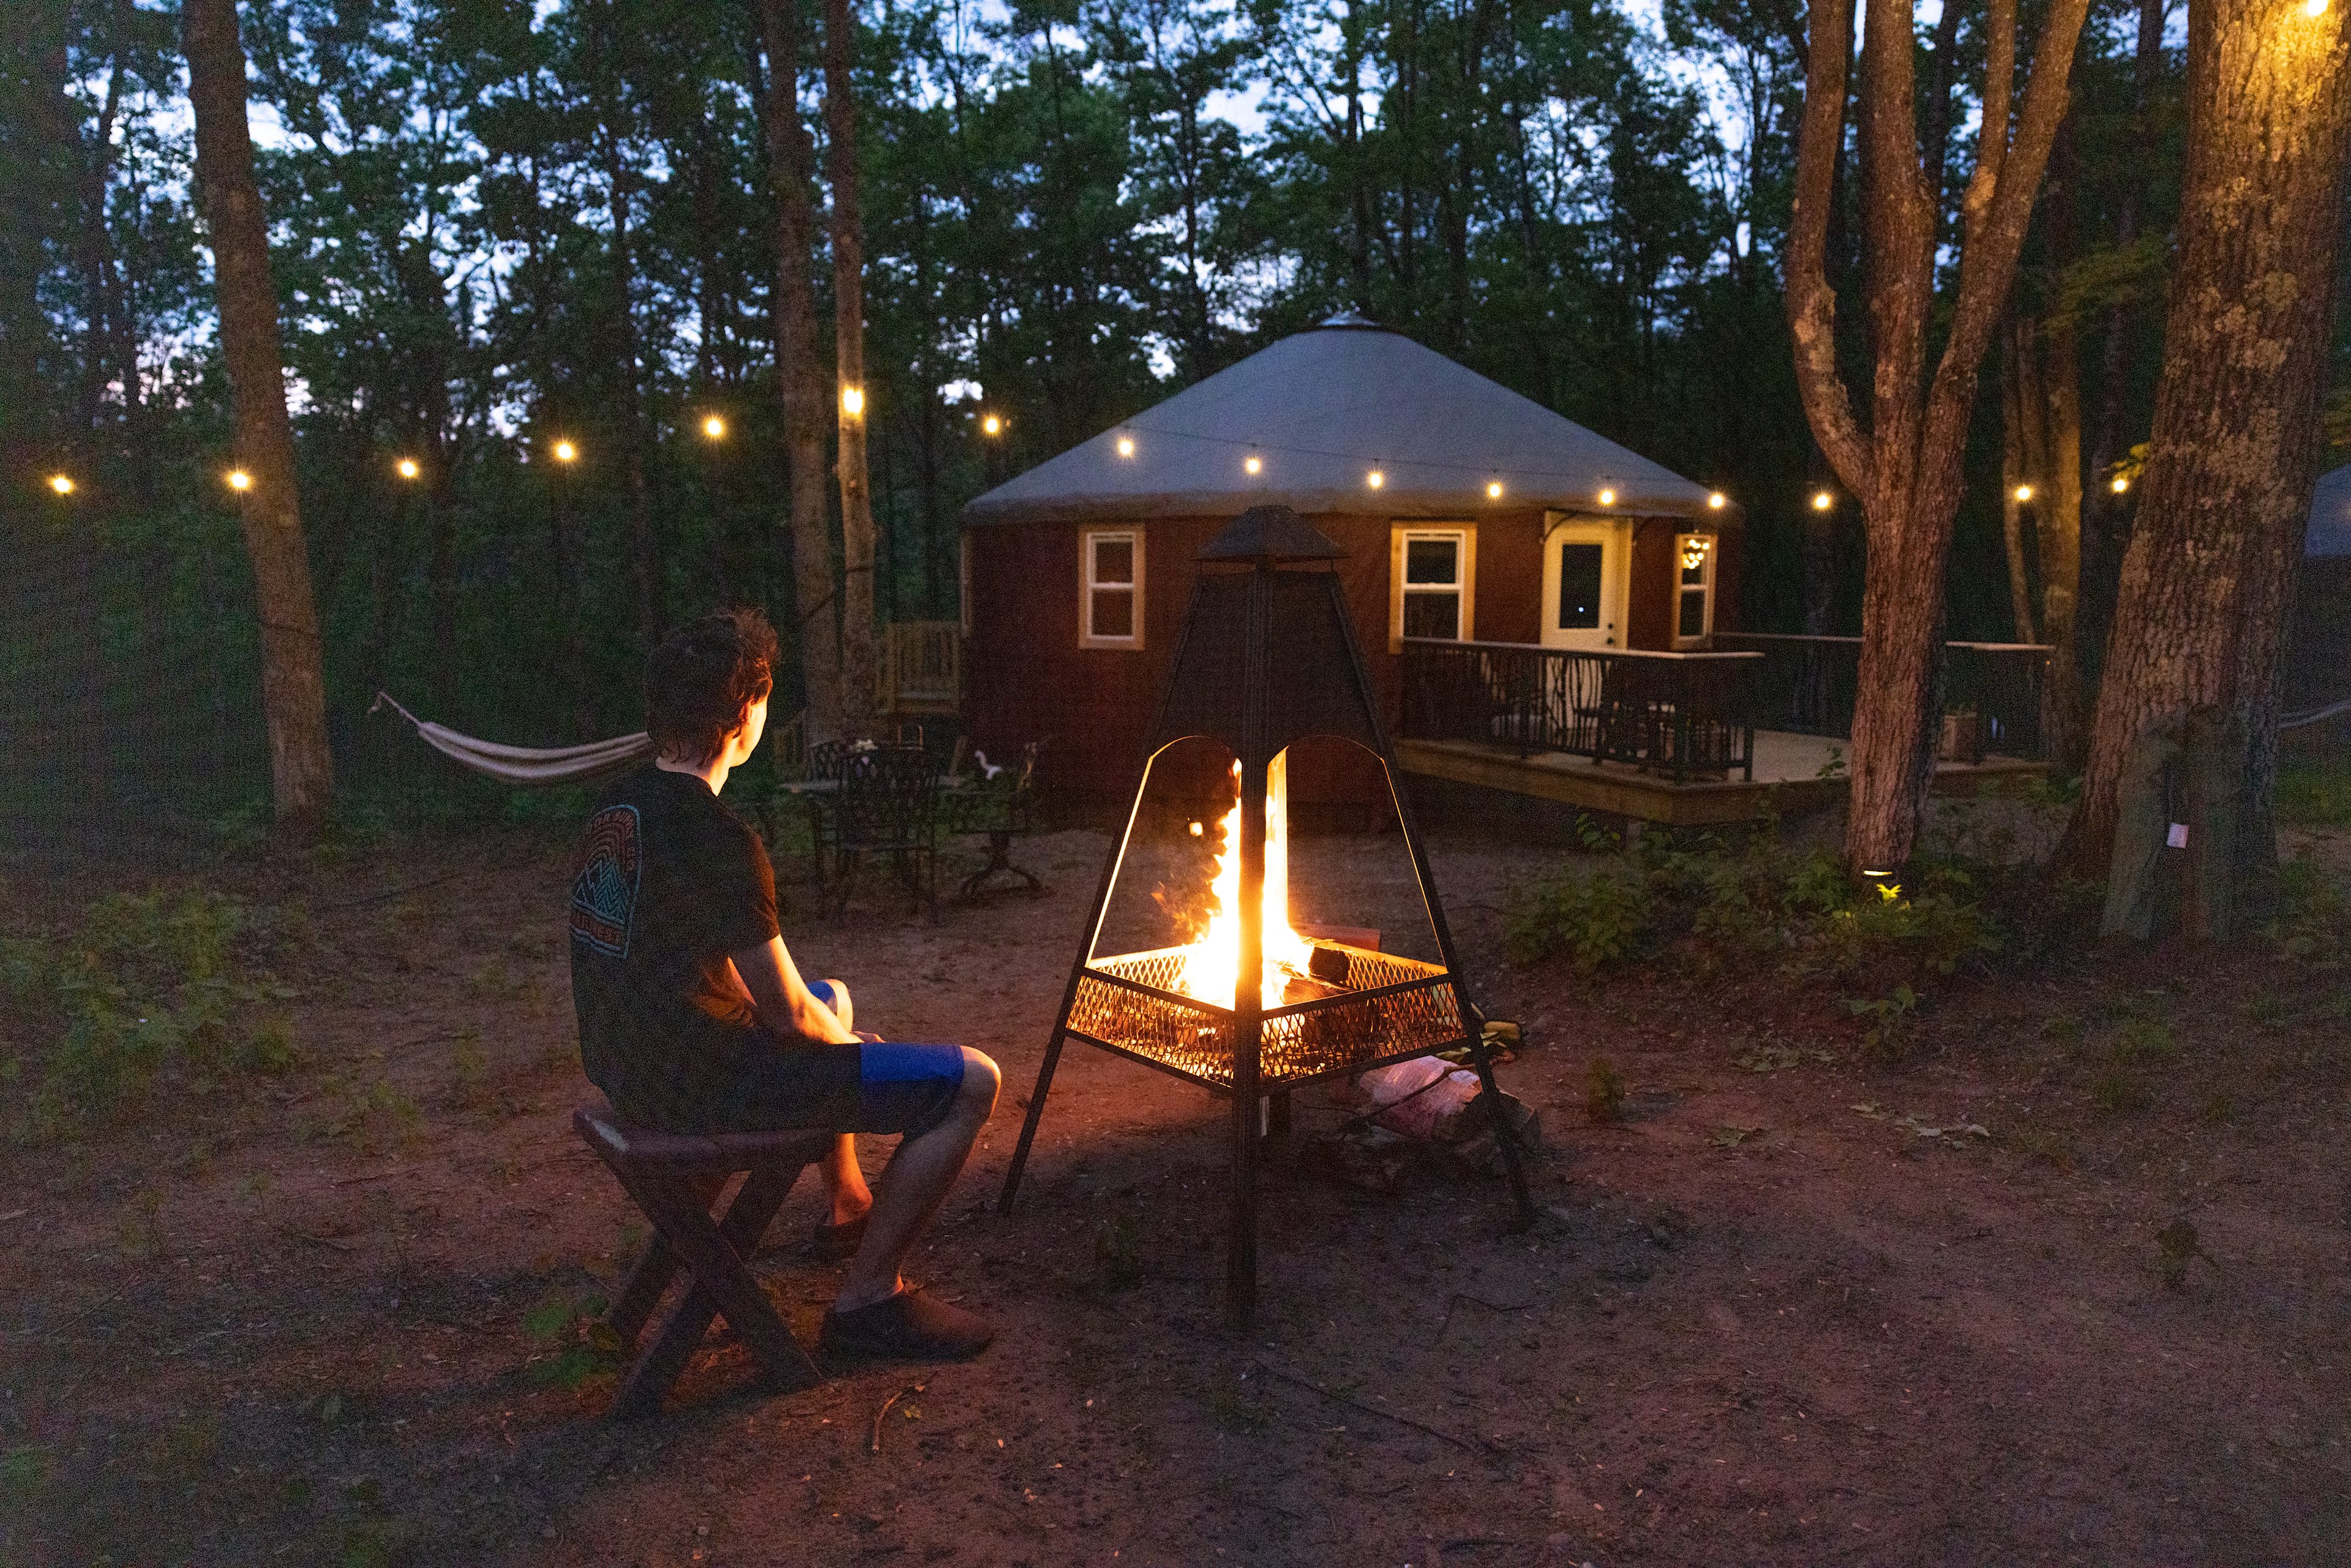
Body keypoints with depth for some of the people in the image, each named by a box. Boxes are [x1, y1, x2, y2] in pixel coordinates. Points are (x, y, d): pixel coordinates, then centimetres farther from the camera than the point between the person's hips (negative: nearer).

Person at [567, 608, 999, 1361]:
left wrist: (830, 1024, 13)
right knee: (971, 1081, -9)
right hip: (696, 1085, -10)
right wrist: (847, 1041, 4)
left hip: (630, 1059, 10)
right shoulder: (716, 841, -25)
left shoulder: (621, 803, 4)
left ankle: (851, 1205, 48)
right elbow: (789, 1015, -20)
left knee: (834, 995, 35)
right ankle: (867, 1299, 0)